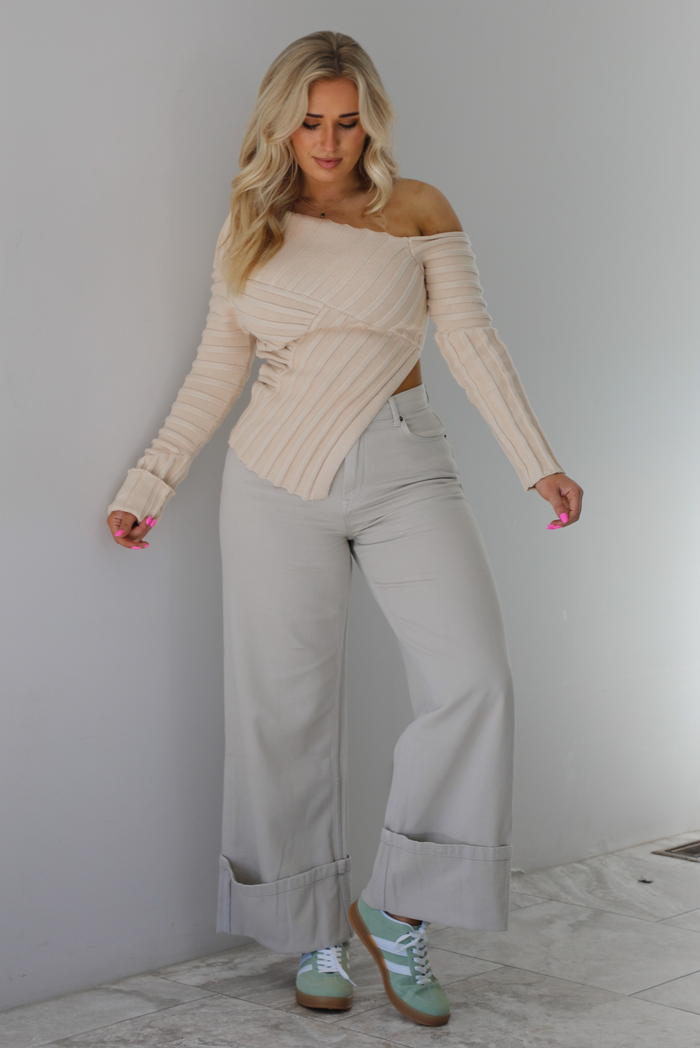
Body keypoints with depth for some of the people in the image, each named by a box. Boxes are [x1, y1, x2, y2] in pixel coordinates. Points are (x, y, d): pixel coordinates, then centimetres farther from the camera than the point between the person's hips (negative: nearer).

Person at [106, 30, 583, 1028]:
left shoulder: (420, 211, 5)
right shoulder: (248, 229, 9)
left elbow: (472, 342, 2)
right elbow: (216, 374, 13)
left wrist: (537, 461, -6)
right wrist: (148, 482, 9)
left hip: (404, 469, -1)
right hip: (277, 482, 1)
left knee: (474, 683, -16)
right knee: (287, 709, 2)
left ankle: (396, 910, 0)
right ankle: (314, 933, 18)